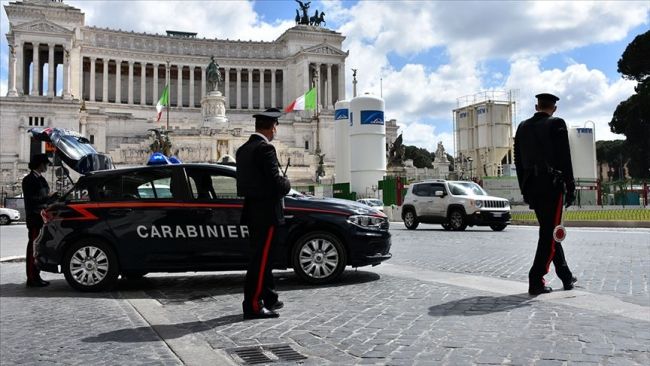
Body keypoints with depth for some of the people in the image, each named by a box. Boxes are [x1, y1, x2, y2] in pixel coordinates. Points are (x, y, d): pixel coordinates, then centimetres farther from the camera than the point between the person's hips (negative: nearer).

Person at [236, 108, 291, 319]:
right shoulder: (265, 148, -16)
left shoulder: (243, 149, 12)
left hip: (252, 212, 9)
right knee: (260, 259, -4)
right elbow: (277, 183, -21)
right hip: (266, 213, -9)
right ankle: (253, 306, 0)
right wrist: (287, 183, 1)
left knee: (262, 257, 17)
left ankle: (269, 298, 27)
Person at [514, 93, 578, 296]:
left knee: (549, 231, 15)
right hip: (552, 185, -6)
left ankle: (566, 277, 25)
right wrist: (570, 189, -6)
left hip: (532, 187, 6)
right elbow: (564, 159, -11)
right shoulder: (556, 124, -6)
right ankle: (536, 281, -6)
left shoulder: (523, 127, 11)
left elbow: (518, 161, 12)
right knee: (550, 233, -2)